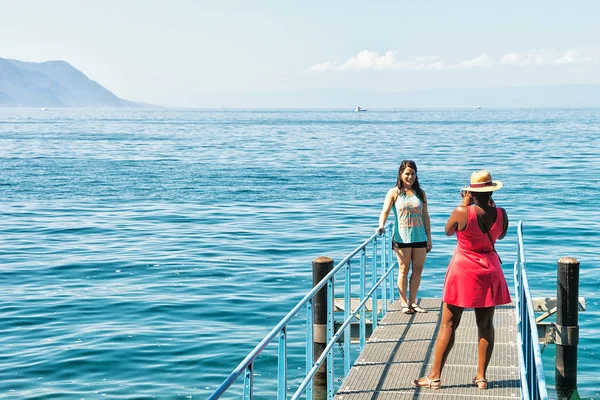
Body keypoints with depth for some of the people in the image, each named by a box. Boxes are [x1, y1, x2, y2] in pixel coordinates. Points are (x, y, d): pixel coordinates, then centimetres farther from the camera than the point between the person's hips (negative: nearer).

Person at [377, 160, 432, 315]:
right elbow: (385, 211, -8)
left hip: (419, 237, 3)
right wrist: (381, 226, -28)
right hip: (402, 237, -3)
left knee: (418, 269, 6)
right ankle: (404, 303, 8)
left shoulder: (421, 193, 9)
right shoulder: (394, 193, 0)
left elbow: (425, 216, 11)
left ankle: (412, 301, 16)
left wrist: (429, 238, 9)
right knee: (404, 269, 1)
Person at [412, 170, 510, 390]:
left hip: (463, 270, -3)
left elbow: (448, 231, 2)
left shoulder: (461, 212, -18)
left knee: (448, 324, 3)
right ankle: (481, 376, 14)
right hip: (489, 271, 3)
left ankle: (435, 376, 6)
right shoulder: (501, 214, -7)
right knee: (485, 325, 11)